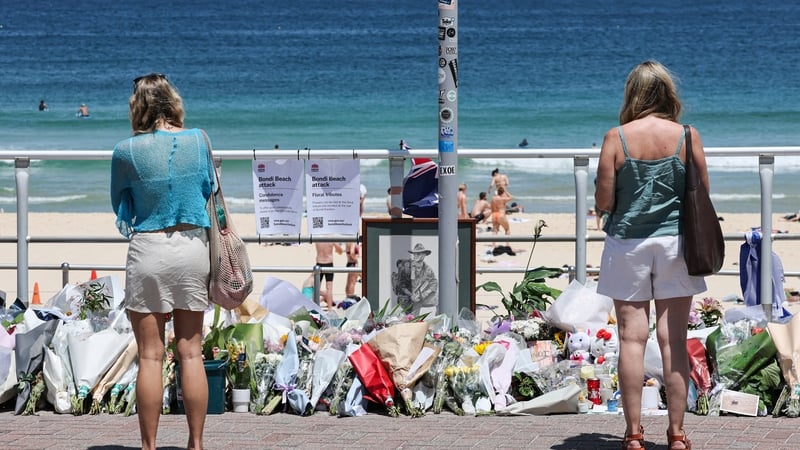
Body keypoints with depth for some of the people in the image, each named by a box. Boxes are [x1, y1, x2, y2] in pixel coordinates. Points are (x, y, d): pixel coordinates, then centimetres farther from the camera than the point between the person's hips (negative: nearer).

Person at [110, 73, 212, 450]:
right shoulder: (198, 140, -2)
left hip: (149, 250, -3)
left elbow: (118, 204, 6)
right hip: (194, 247, 3)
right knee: (191, 352, 8)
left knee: (150, 355, 2)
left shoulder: (127, 152, -8)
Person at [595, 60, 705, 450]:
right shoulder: (687, 136, -4)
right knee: (674, 340, 4)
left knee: (632, 338, 2)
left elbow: (604, 202, -7)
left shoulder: (617, 138, -7)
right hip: (675, 243, 1)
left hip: (628, 243, -1)